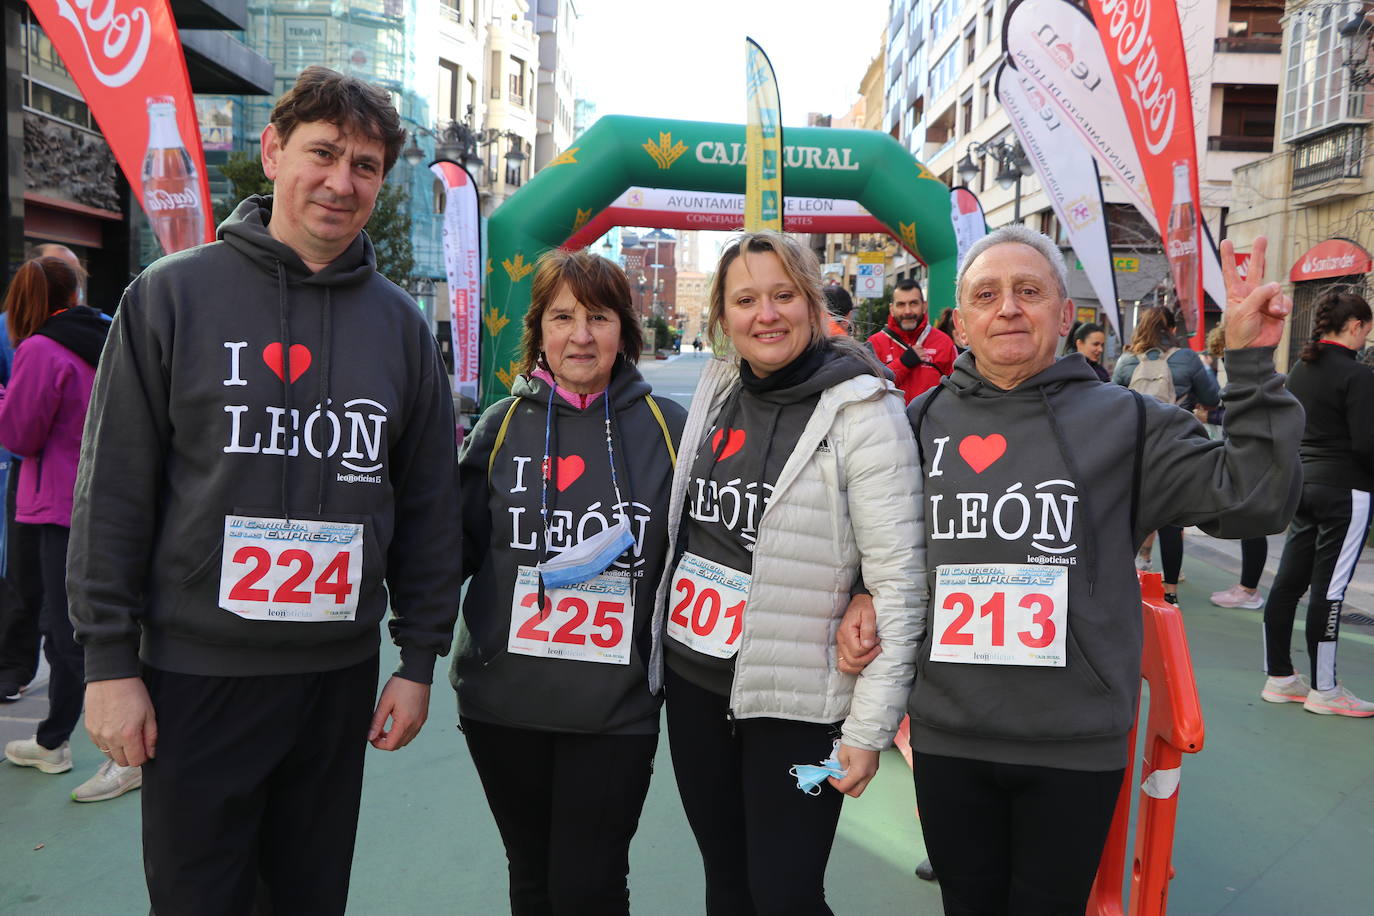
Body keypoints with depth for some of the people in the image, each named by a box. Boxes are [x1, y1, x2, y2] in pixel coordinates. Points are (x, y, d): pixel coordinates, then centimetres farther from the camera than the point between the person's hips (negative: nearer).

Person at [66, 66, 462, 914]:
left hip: (341, 675, 3)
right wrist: (109, 659, -6)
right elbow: (114, 489, -4)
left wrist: (421, 658, 3)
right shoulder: (172, 295, -4)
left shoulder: (402, 325, 3)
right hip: (196, 672, -2)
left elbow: (430, 504, 5)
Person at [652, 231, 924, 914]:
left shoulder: (860, 408, -13)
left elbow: (899, 581, -15)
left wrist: (870, 727, -15)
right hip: (693, 681, 6)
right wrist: (659, 642, 16)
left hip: (794, 700, -5)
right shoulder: (716, 393, 5)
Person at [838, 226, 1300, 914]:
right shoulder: (923, 419, 3)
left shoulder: (1123, 420, -2)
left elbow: (1253, 498, -8)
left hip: (1077, 745, -1)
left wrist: (1252, 366, -13)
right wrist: (864, 595, -1)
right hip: (946, 736, 2)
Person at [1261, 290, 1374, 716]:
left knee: (1289, 580, 9)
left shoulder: (1300, 370, 10)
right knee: (1329, 588, -2)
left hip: (1304, 483, 8)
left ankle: (1279, 677, 18)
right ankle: (1323, 689, 6)